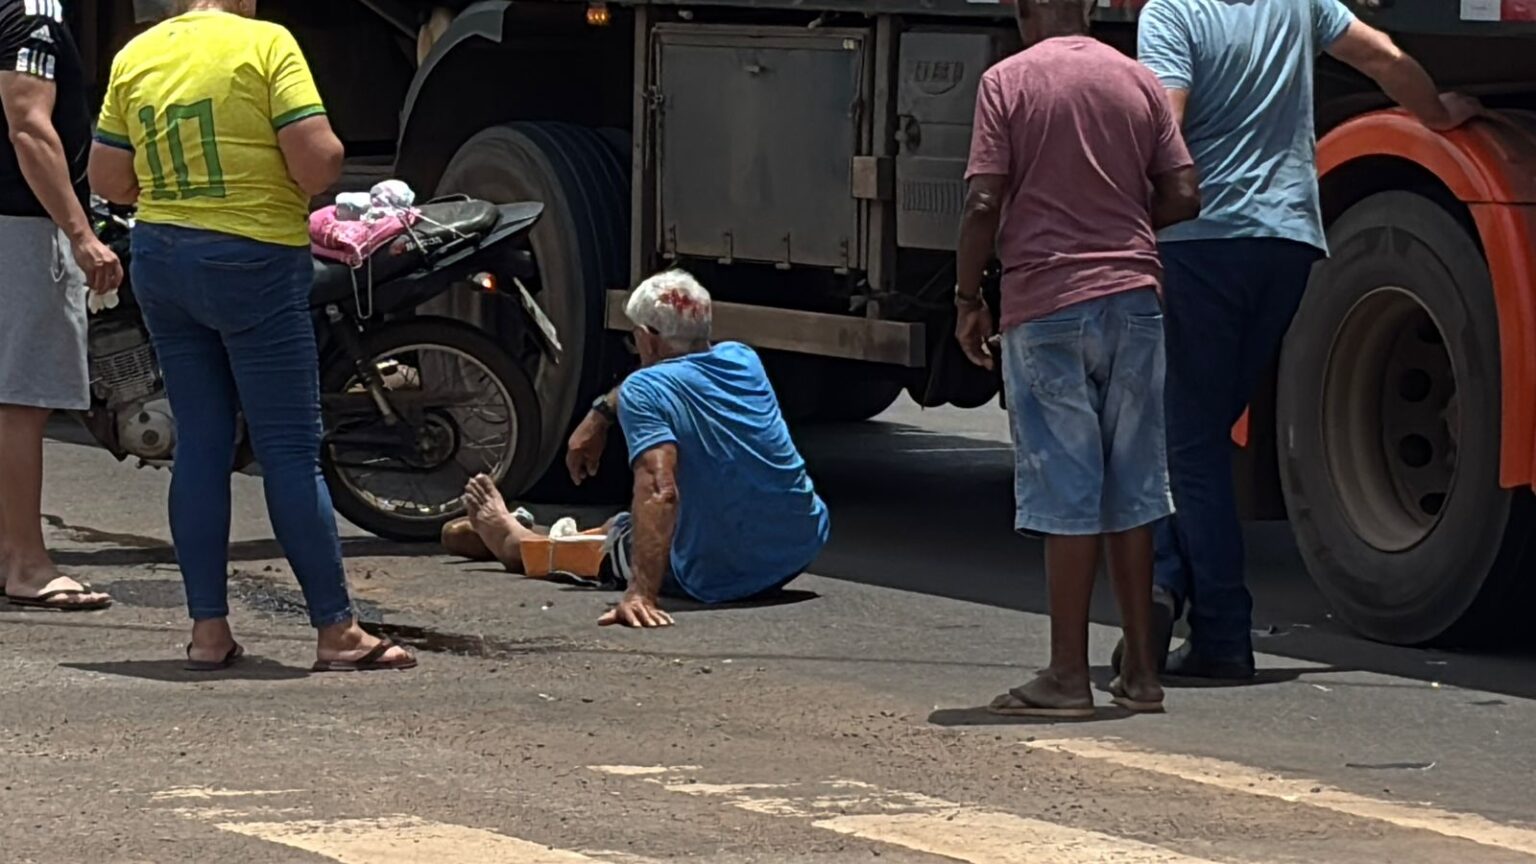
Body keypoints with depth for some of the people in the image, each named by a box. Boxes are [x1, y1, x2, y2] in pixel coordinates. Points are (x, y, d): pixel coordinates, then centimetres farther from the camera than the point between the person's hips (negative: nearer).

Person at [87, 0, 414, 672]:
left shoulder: (136, 56, 6)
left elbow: (108, 179, 9)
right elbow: (317, 163, -18)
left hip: (161, 258, 5)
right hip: (253, 263, -5)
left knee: (199, 444, 10)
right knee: (291, 450, -3)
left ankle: (208, 630, 9)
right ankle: (337, 632, 0)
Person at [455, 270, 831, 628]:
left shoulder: (644, 392, -17)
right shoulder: (741, 360, 4)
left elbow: (658, 490, -32)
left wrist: (641, 593, -39)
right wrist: (603, 412, 27)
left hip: (716, 579, -6)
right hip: (802, 552, 6)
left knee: (618, 533, 27)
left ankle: (516, 540, 57)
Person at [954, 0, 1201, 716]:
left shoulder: (1007, 82, -6)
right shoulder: (1138, 81, 6)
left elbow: (984, 203, -11)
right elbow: (1182, 198, 4)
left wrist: (968, 298, 0)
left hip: (1046, 306, -4)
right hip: (1132, 298, 4)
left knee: (1066, 491, -1)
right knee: (1132, 488, 11)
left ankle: (1068, 676, 0)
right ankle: (1140, 671, 14)